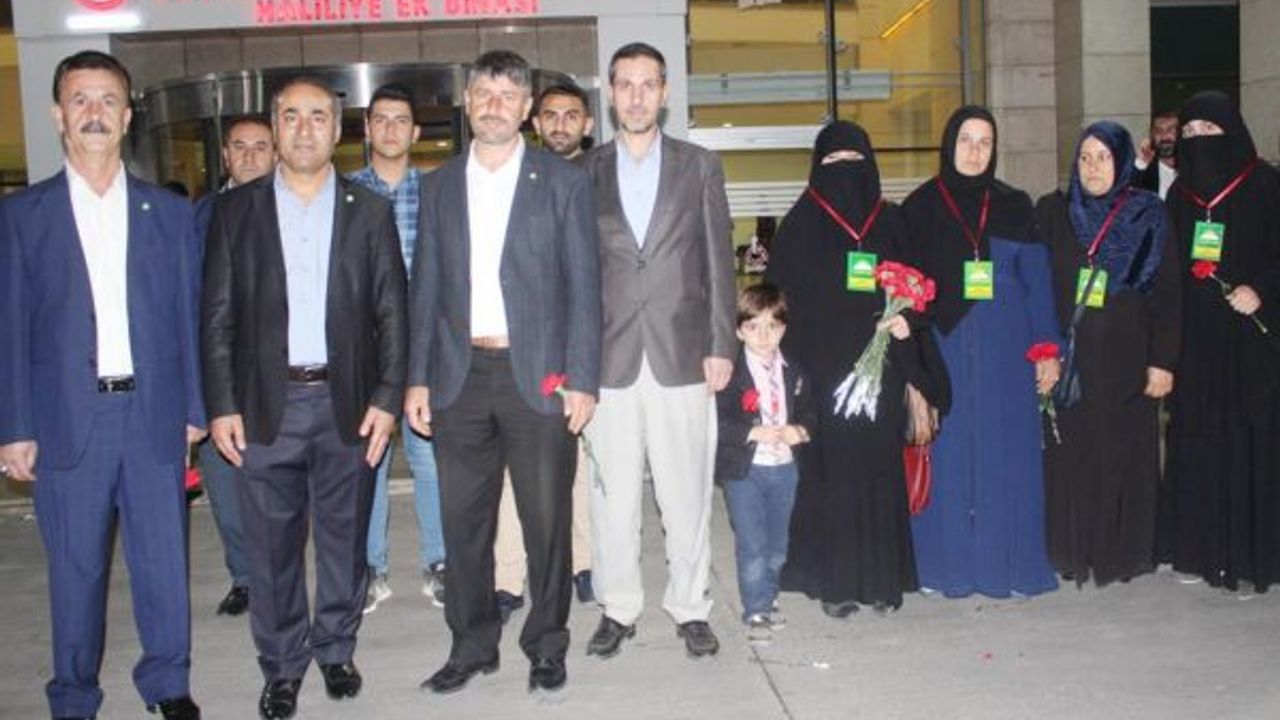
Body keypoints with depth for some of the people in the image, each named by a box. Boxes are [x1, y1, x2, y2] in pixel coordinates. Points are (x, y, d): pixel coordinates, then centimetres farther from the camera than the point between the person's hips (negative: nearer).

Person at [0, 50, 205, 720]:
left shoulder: (170, 211, 7)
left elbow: (187, 316, 7)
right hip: (67, 419, -1)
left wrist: (193, 408, 3)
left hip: (152, 414, 1)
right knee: (74, 569, 9)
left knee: (164, 560, 8)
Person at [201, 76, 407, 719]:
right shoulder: (235, 210, 4)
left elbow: (391, 313, 3)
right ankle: (282, 665, 23)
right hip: (266, 403, 0)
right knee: (272, 542, 6)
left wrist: (387, 397, -4)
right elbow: (218, 316, 2)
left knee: (344, 534, 11)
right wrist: (221, 406, -4)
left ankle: (336, 648, 30)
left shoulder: (369, 211, 5)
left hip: (347, 401, 1)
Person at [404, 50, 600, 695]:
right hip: (461, 375, 3)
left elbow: (583, 285, -1)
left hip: (538, 375, -2)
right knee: (464, 520, 9)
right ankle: (472, 645, 24)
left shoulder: (562, 182, 3)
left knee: (546, 518, 4)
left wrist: (582, 379, -8)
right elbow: (425, 287, 11)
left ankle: (546, 646, 20)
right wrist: (417, 378, 4)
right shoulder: (440, 185, 12)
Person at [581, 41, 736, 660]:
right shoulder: (585, 172, 8)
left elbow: (719, 261, 6)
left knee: (687, 493, 4)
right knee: (612, 494, 5)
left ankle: (690, 607, 18)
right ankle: (618, 608, 19)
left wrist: (722, 345, 0)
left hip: (682, 355, 0)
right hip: (610, 357, 0)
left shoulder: (700, 166, 8)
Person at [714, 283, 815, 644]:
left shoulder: (793, 374, 7)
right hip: (743, 469, -5)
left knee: (777, 545, 16)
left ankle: (768, 600, 35)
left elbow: (809, 412, 12)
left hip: (783, 467, 5)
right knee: (752, 546, -3)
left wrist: (800, 430, -9)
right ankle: (756, 611, 9)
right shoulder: (729, 374, -12)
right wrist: (754, 432, -26)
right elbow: (717, 422, -17)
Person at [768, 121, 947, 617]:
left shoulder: (890, 222, 11)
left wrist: (905, 319, -8)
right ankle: (835, 581, 6)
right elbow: (784, 297, 0)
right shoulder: (800, 225, 3)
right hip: (823, 370, -3)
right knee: (831, 471, -3)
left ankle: (883, 576, 15)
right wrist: (794, 367, -9)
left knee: (881, 468, 5)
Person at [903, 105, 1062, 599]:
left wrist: (1047, 348, 1)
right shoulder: (920, 206, 4)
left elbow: (1037, 279, 8)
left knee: (1006, 454, 4)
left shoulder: (1014, 206, 8)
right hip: (944, 348, -1)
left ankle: (1007, 562, 15)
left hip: (1004, 350, 2)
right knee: (948, 453, 1)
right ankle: (947, 564, 11)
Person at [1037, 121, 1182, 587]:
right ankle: (1071, 551, 14)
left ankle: (1123, 551, 17)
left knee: (1123, 454, 3)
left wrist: (1163, 361, -6)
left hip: (1125, 360, 0)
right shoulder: (1053, 212, 5)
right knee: (1069, 455, 2)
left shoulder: (1148, 217, 2)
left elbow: (1168, 292, 0)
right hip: (1067, 358, 1)